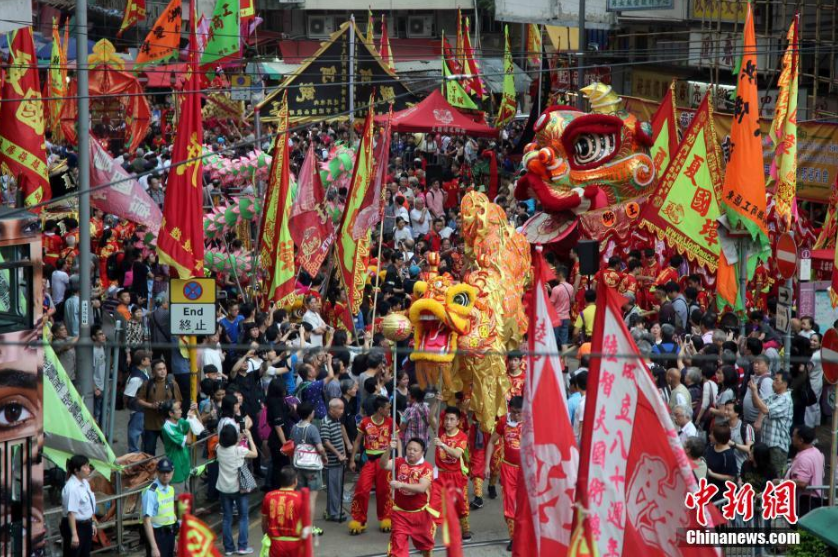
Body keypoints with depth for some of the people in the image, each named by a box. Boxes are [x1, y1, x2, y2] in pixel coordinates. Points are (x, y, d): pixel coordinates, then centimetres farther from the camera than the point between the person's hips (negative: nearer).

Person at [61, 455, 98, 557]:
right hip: (75, 526, -9)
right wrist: (74, 534, -29)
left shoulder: (85, 483, 5)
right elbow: (71, 512, -27)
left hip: (86, 525, 9)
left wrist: (92, 523, 21)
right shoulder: (71, 487, -24)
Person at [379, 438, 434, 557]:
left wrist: (401, 485, -37)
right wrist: (389, 450, -35)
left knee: (424, 541, 22)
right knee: (398, 543, -9)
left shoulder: (427, 467, -14)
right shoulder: (400, 462, -5)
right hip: (400, 512, 1)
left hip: (420, 512, 0)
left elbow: (422, 488, -27)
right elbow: (383, 465, -20)